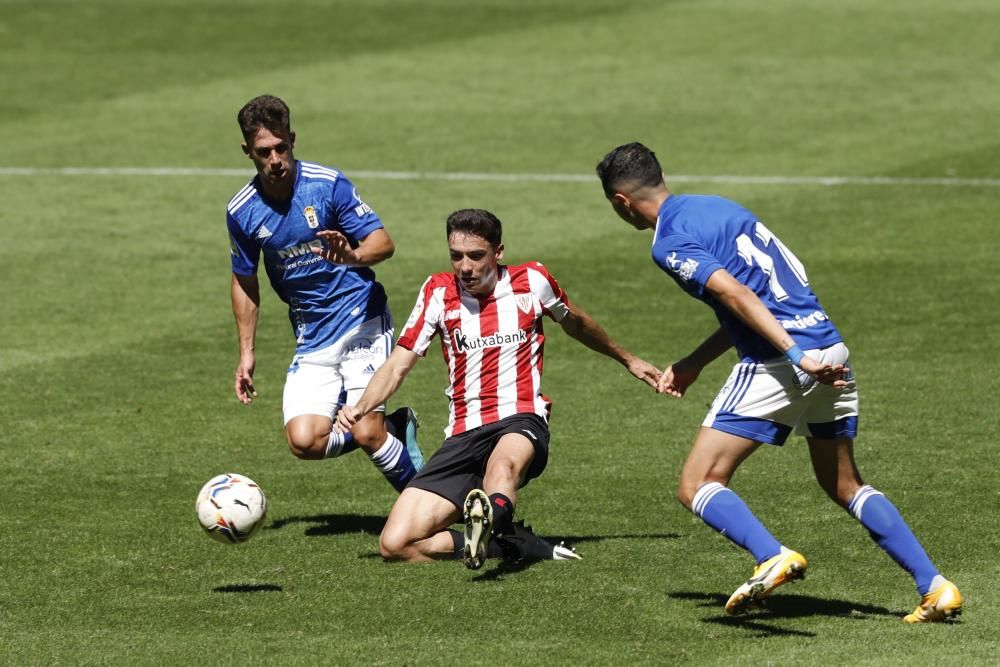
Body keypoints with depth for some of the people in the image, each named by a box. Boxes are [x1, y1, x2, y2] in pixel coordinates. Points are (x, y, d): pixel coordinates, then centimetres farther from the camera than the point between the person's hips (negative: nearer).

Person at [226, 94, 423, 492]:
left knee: (367, 433, -16)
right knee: (304, 441, -13)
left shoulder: (328, 184, -12)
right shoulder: (241, 212, -1)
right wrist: (246, 352, 13)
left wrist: (354, 256, -33)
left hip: (362, 322, -4)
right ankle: (393, 429, 14)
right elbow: (244, 281, 14)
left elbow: (383, 243, -11)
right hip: (312, 338, 4)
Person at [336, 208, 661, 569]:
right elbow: (398, 364, 6)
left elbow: (576, 324, 27)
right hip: (463, 436, 3)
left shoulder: (532, 281, 6)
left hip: (521, 422, -3)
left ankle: (491, 518, -75)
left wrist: (628, 359, 42)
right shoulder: (438, 291, 7)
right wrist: (360, 407, -14)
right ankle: (521, 545, -16)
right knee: (395, 544, -17)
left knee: (502, 465, -43)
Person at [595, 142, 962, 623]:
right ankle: (934, 586, 13)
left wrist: (796, 355, -25)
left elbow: (735, 295, -19)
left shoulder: (670, 243, -5)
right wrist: (694, 363, 30)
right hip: (829, 346, 8)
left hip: (778, 364, -8)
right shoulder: (716, 207, 21)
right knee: (845, 487, 22)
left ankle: (773, 557, -26)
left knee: (697, 486, -2)